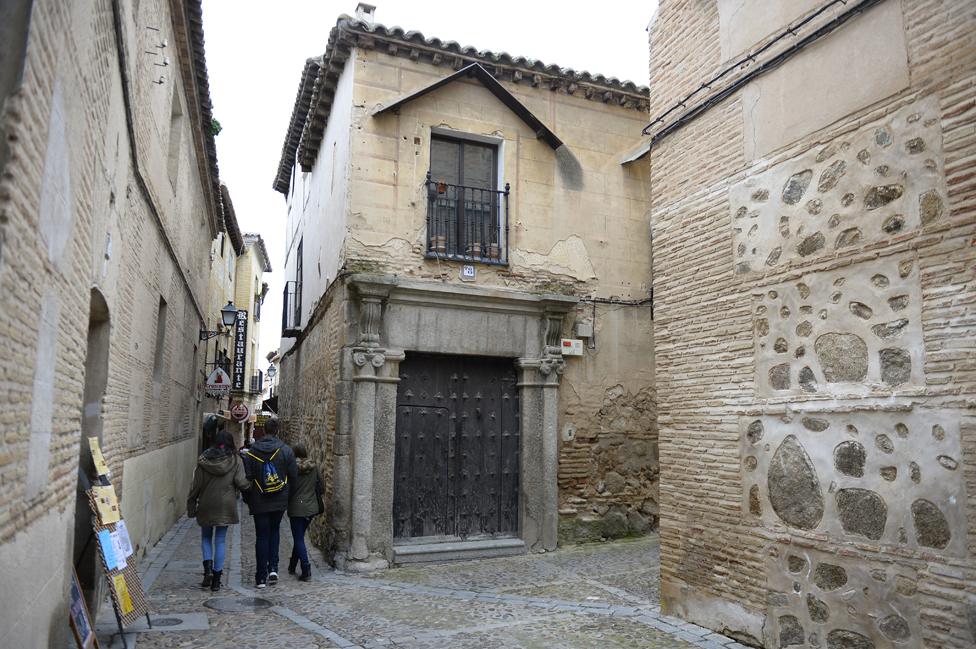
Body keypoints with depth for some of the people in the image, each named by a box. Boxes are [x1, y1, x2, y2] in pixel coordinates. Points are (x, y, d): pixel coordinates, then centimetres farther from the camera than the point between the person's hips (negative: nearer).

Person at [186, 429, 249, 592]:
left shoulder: (204, 460, -3)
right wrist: (250, 486, 8)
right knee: (220, 541, 7)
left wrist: (191, 507, 7)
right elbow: (241, 483, -13)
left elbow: (196, 486, -1)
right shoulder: (235, 461, -6)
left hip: (206, 506, 1)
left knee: (206, 538, 19)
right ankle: (216, 579, 9)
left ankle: (208, 568, 0)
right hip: (226, 506, 0)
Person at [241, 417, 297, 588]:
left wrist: (247, 498, 12)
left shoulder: (251, 452, -6)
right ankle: (273, 568, 11)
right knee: (274, 531, 20)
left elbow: (247, 478, -2)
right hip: (280, 501, 1)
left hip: (259, 502, -1)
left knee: (261, 536, 7)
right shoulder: (286, 450, -6)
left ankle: (261, 577, 9)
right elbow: (293, 475, -3)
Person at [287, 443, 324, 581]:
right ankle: (292, 566, 33)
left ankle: (306, 570, -6)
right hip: (311, 508, 5)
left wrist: (285, 503, 9)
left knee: (299, 539, 2)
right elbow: (319, 486, 6)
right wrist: (318, 504, 18)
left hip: (296, 509, -5)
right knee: (299, 537, 20)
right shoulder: (314, 467, 0)